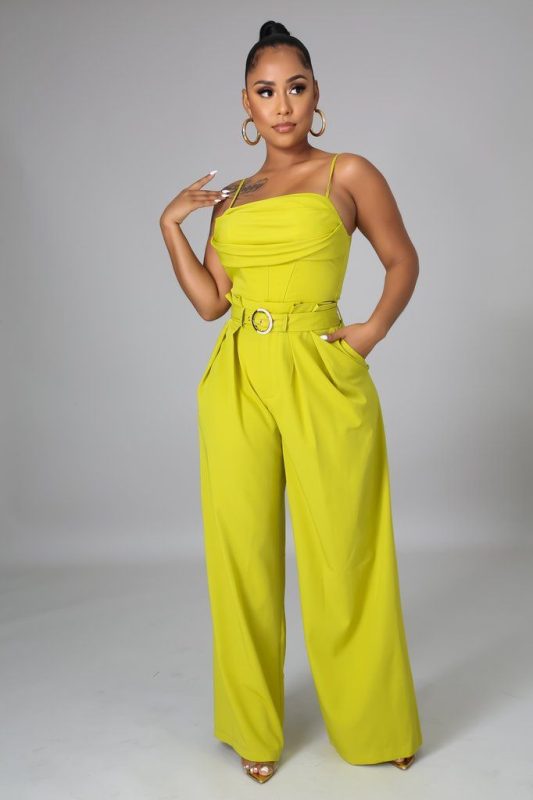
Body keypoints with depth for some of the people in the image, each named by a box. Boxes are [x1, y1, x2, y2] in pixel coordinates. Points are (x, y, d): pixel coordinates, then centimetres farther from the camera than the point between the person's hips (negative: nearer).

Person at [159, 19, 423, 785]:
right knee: (243, 554, 6)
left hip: (323, 380, -3)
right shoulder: (230, 197, 15)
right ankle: (255, 729, 24)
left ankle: (375, 725, 25)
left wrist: (374, 330, -3)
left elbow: (403, 261, 10)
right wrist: (172, 224, 4)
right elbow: (209, 300, 8)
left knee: (343, 556, 3)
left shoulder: (349, 174, 4)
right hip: (238, 382, 4)